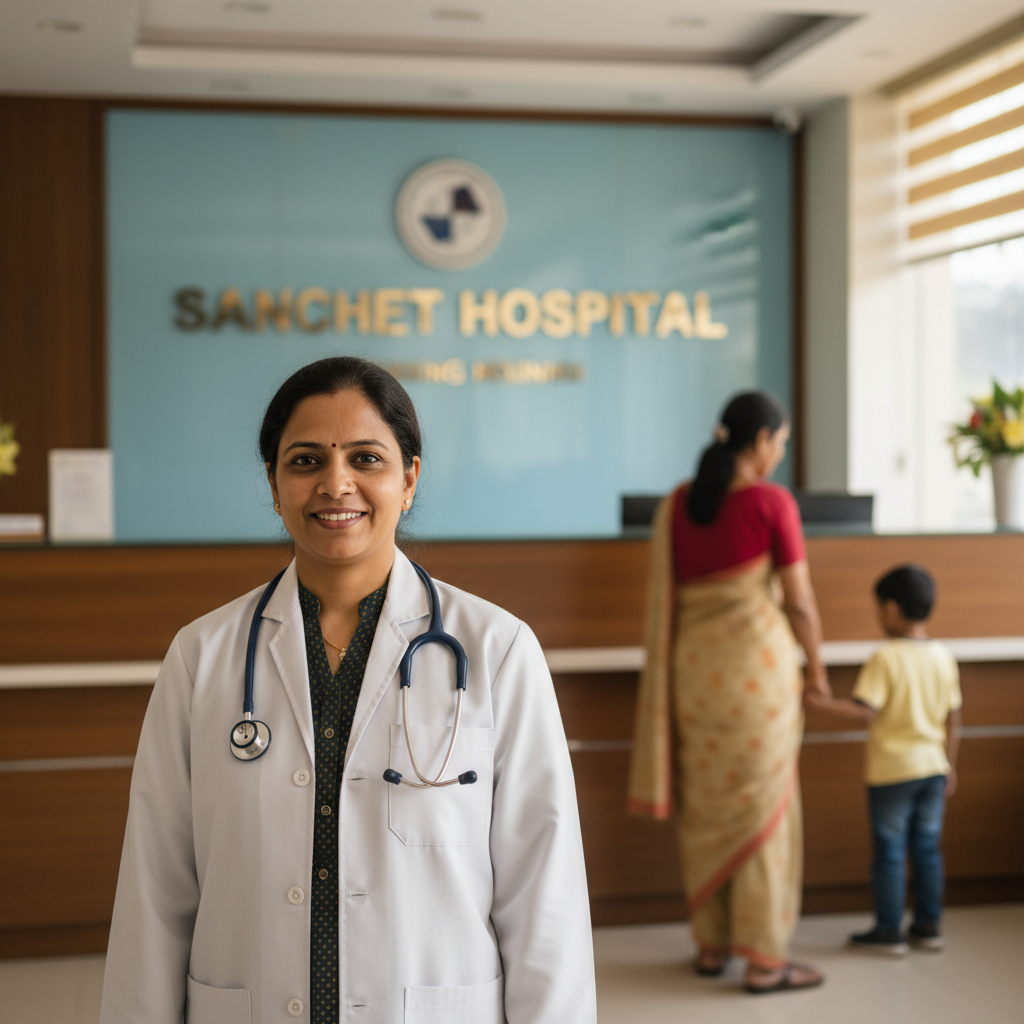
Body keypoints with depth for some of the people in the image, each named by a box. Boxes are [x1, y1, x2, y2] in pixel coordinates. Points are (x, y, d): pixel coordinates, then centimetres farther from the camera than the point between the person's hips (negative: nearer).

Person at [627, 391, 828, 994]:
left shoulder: (679, 503, 5)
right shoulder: (773, 502, -10)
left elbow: (665, 597, 10)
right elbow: (800, 602, -8)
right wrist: (817, 668, 7)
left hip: (695, 665, 5)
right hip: (757, 662, -5)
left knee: (705, 809, 13)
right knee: (761, 809, 2)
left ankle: (711, 945, 22)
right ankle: (765, 959, 7)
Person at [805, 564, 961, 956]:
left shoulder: (886, 658, -16)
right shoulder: (944, 656, 2)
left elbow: (865, 710, -25)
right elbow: (953, 719, 7)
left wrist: (823, 702, -26)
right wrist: (950, 766, 15)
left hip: (892, 771, -5)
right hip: (932, 767, 5)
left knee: (890, 850, 3)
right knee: (928, 847, 13)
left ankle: (889, 931, 10)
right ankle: (929, 926, 20)